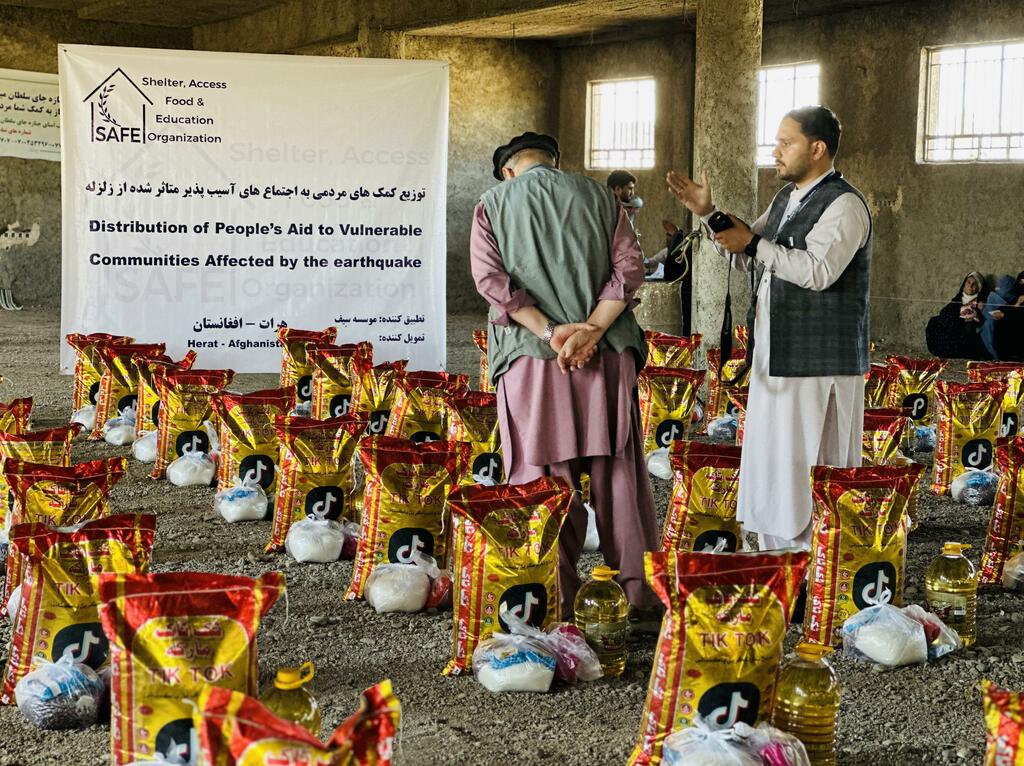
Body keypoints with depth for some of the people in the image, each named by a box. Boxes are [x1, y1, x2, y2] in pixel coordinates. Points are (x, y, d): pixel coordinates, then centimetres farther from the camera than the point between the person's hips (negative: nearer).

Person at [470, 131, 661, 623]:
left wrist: (549, 332, -13)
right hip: (605, 356, 2)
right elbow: (629, 268, -1)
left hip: (532, 358, -2)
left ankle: (557, 603, 5)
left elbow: (491, 279, -7)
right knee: (618, 474, 8)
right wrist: (589, 331, -10)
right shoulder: (599, 197, 10)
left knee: (544, 479, 3)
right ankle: (640, 593, 13)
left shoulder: (492, 205, 6)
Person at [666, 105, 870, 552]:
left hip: (818, 364, -9)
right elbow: (747, 257, 20)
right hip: (775, 359, 9)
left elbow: (818, 270, -27)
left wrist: (754, 244, -20)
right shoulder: (786, 198, 15)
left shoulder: (844, 205, -13)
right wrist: (707, 213, 7)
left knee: (809, 474, -4)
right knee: (772, 468, 15)